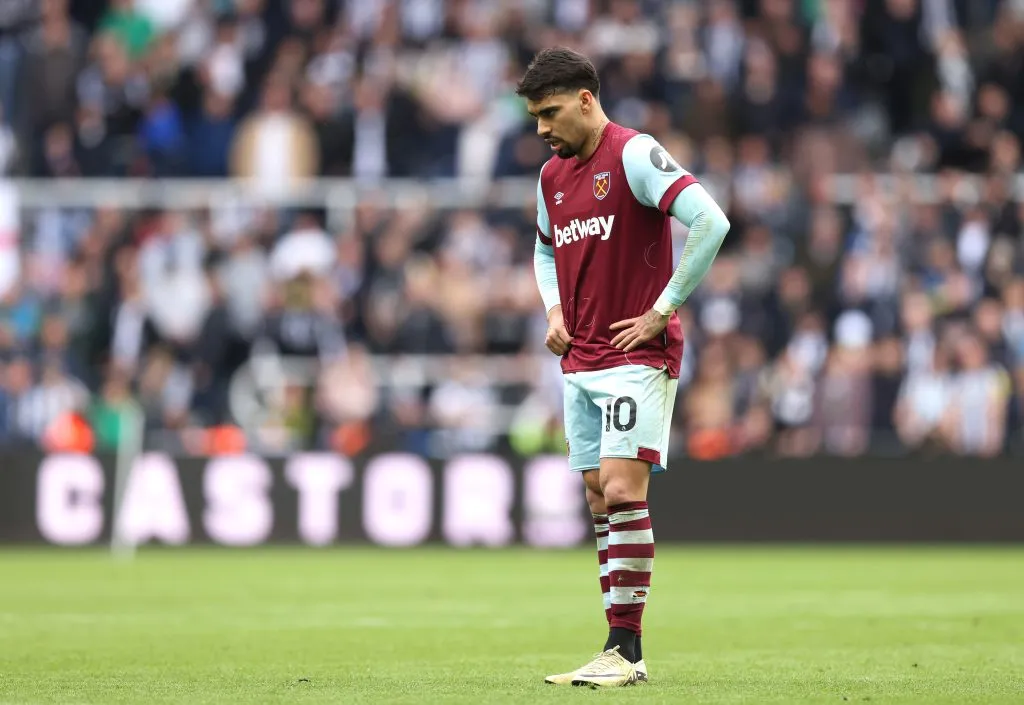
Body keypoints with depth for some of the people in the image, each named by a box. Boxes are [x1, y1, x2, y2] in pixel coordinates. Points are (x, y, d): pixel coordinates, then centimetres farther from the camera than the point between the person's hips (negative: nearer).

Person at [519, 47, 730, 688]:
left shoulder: (634, 155, -12)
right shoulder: (552, 176, 12)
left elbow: (711, 222, -22)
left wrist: (661, 311, -18)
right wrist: (555, 310, 12)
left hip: (638, 354, -8)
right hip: (580, 362, 8)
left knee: (621, 489, -15)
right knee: (600, 500, 7)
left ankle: (627, 652, -14)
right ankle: (620, 647, 10)